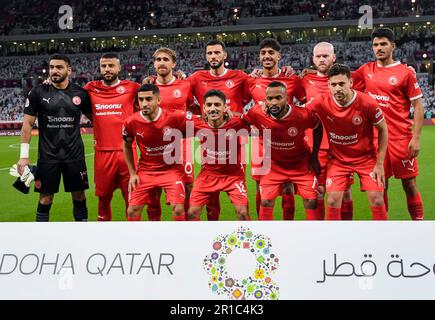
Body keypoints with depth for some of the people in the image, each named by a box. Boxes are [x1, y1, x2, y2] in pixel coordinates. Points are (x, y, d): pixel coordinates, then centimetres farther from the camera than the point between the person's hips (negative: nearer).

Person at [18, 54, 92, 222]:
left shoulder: (80, 93, 0)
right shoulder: (38, 93, -3)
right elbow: (27, 124, -2)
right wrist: (24, 155, -7)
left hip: (75, 155, 1)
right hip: (47, 156, -1)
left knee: (79, 196, 7)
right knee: (45, 198, 4)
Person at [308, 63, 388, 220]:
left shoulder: (367, 103, -20)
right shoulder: (321, 103, -18)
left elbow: (383, 130, -6)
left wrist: (380, 164, -7)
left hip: (366, 157, -1)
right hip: (337, 159, 1)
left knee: (377, 200, -3)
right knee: (333, 201, -6)